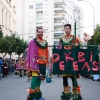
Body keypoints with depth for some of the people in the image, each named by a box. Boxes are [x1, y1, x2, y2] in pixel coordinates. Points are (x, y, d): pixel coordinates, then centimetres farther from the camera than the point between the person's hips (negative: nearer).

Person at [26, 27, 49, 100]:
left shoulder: (45, 42, 17)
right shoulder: (33, 42, -5)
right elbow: (32, 54, -11)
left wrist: (48, 62, 15)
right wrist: (33, 64, -18)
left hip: (43, 63, 7)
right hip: (36, 63, -7)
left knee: (40, 77, 10)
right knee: (35, 77, -13)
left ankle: (37, 93, 18)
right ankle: (31, 94, -10)